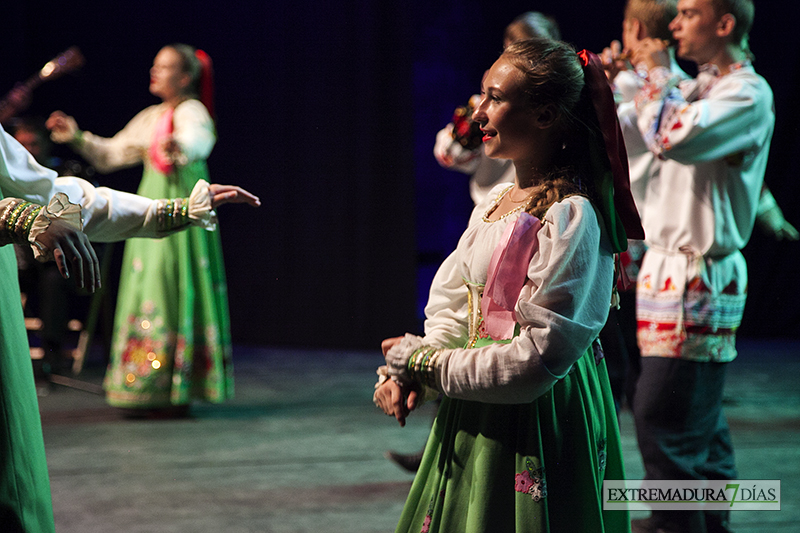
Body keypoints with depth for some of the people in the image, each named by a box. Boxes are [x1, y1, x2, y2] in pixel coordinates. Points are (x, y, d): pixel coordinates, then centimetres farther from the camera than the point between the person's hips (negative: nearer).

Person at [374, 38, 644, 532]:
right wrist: (408, 376, -6)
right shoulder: (497, 201, 8)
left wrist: (422, 360, -13)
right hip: (474, 419, 8)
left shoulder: (570, 217, -19)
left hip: (536, 423, -8)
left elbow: (536, 361, -23)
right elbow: (453, 307, 13)